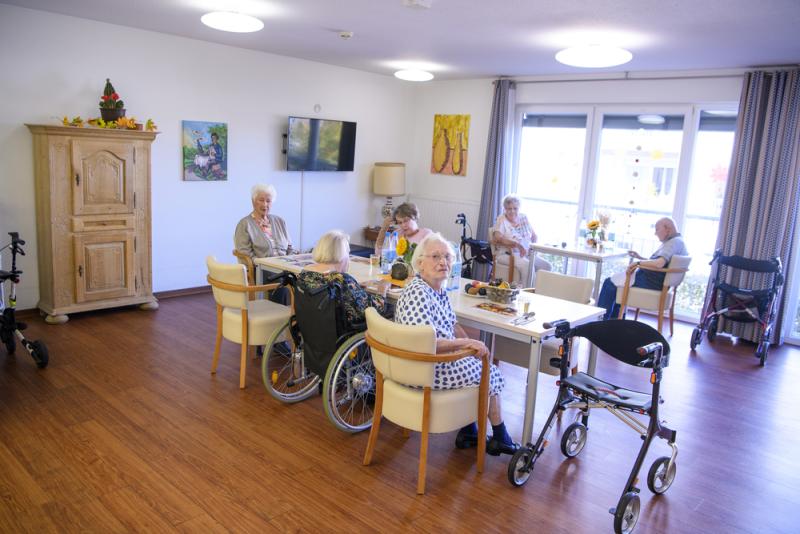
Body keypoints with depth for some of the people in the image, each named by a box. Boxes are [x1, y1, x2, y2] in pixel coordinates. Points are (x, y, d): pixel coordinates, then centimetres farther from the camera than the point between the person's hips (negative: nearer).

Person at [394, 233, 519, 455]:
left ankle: (468, 433, 31)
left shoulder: (439, 287, 4)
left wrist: (472, 345, 2)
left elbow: (452, 324, 14)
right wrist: (466, 343, -25)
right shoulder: (418, 294, -27)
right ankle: (500, 439, 29)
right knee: (489, 373, 7)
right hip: (428, 370, -9)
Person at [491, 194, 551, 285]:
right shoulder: (501, 220, -3)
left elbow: (534, 235, 19)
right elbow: (497, 238, -19)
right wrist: (517, 244, -29)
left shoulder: (523, 218, 14)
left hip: (526, 254, 6)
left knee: (547, 266, -14)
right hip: (506, 254, -6)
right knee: (527, 265, -33)